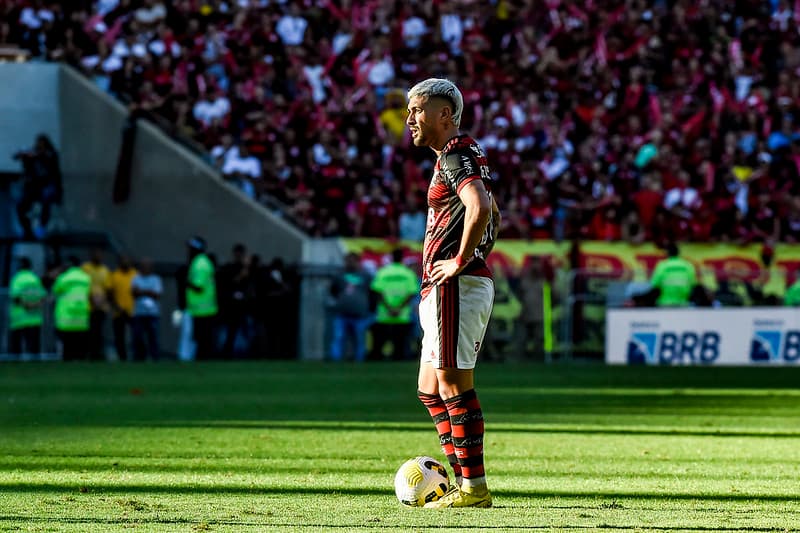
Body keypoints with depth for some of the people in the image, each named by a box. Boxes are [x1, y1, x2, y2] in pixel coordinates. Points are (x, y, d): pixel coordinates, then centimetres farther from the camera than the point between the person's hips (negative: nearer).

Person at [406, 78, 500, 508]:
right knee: (430, 389, 13)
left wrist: (460, 261, -20)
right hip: (445, 290, 11)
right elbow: (493, 215, 35)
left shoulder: (456, 156, -11)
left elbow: (480, 208, -29)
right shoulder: (460, 155, 21)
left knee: (454, 385, -9)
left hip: (455, 287, -11)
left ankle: (473, 486, -8)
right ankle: (466, 482, 14)